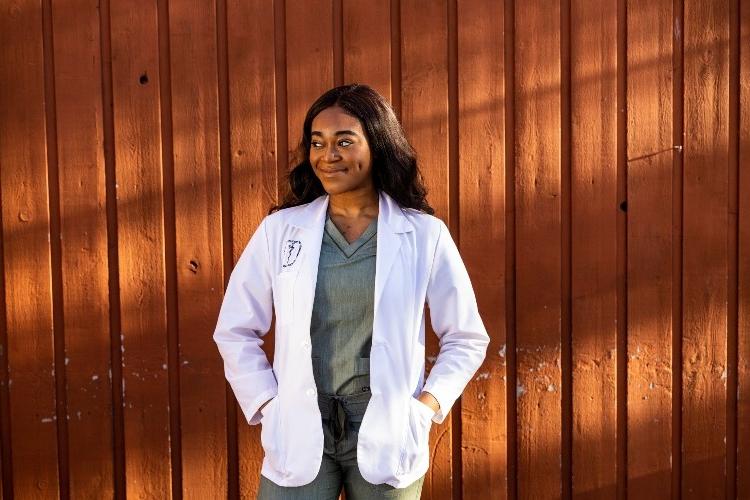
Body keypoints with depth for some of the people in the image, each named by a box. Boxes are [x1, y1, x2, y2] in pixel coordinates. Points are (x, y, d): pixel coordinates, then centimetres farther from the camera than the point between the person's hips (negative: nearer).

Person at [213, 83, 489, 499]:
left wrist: (425, 406, -5)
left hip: (386, 433, 0)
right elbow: (234, 331, 6)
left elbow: (466, 338, 4)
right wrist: (267, 406, -2)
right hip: (299, 434, 1)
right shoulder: (279, 230, 0)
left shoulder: (425, 234, -3)